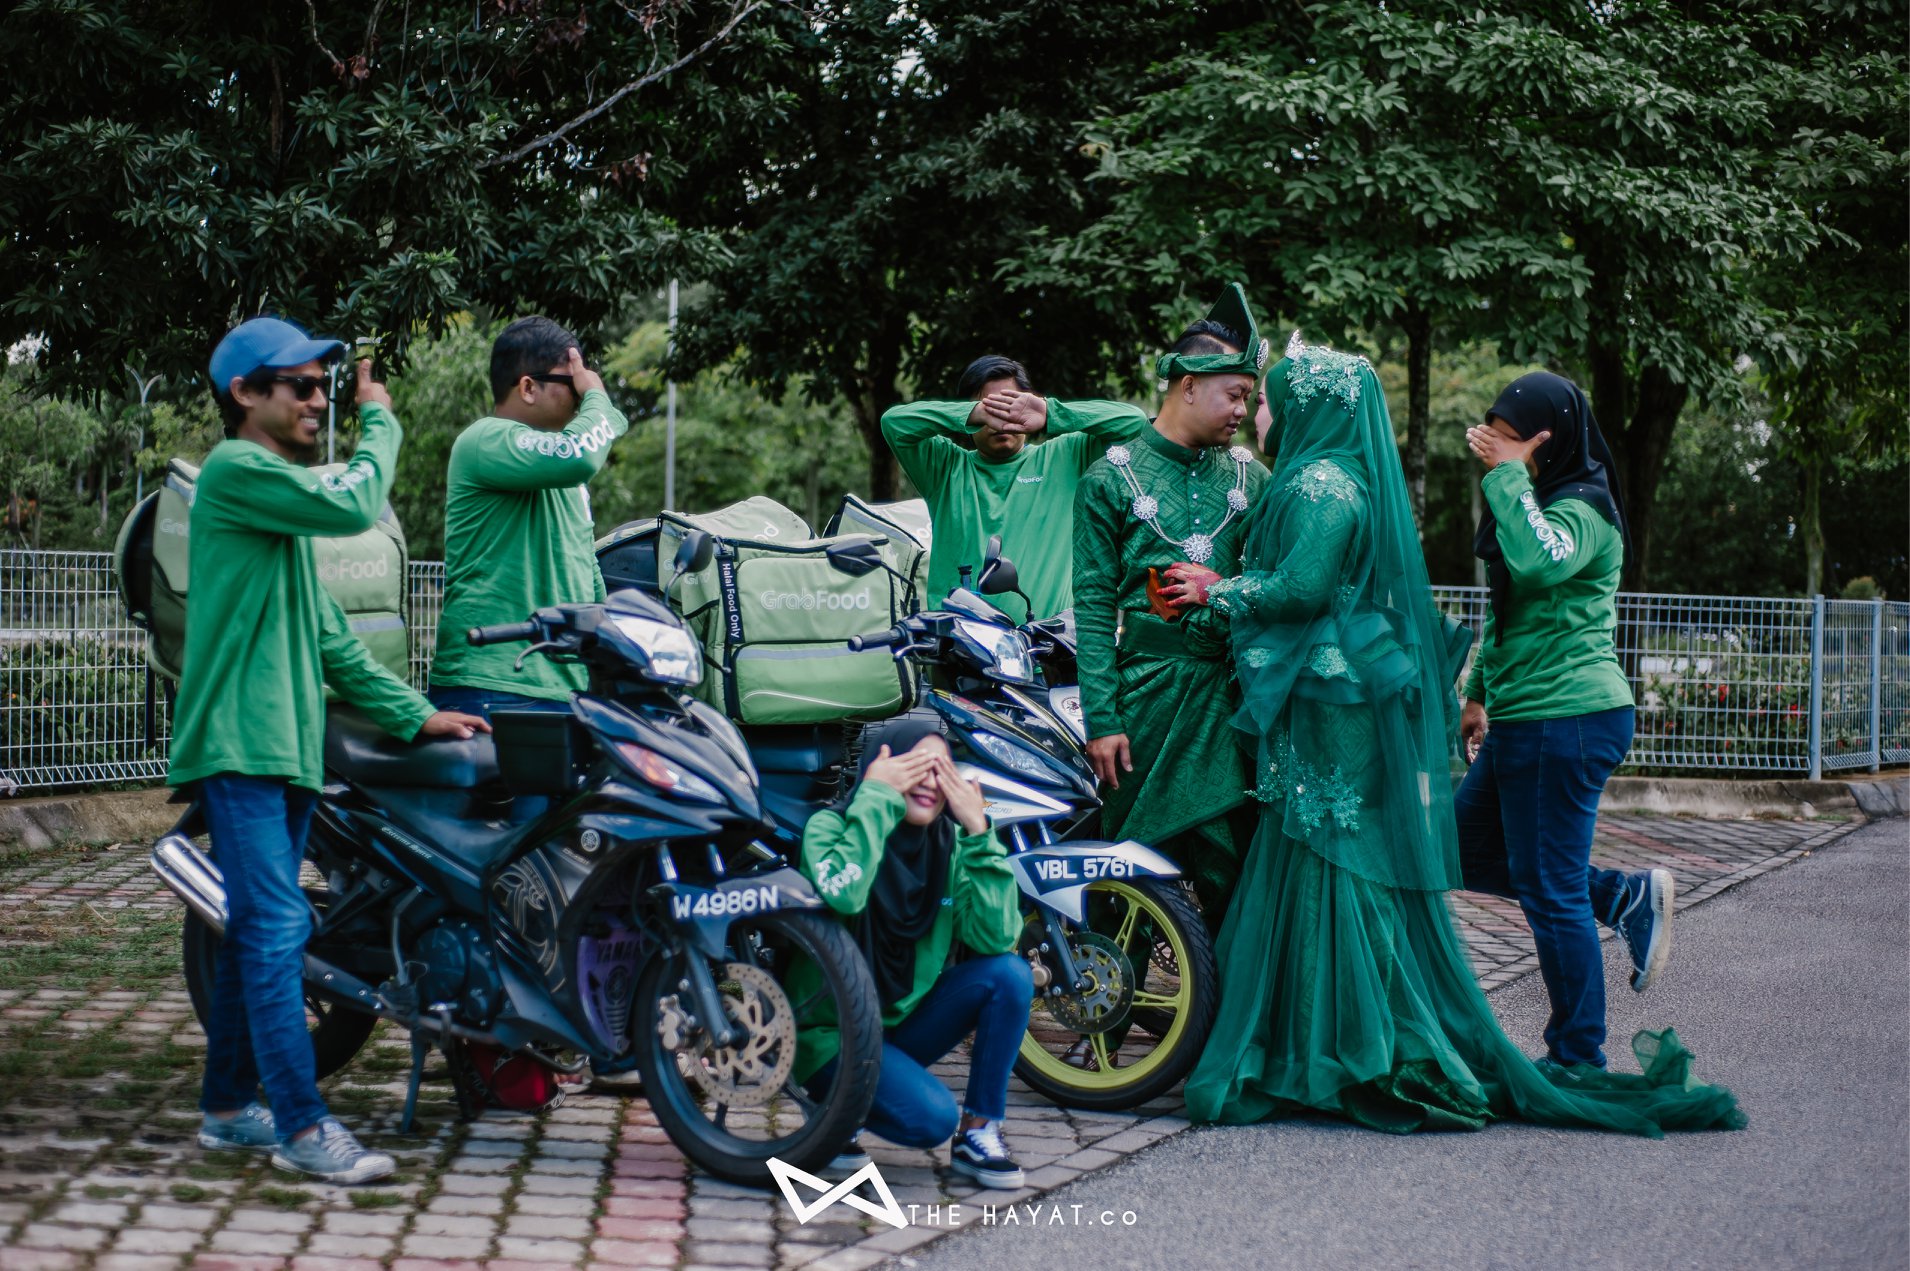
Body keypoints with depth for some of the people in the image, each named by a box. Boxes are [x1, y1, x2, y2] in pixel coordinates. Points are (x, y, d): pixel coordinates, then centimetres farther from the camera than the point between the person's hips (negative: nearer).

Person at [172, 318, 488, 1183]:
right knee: (277, 930, -13)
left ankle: (227, 1108, 19)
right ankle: (303, 1127, -14)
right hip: (238, 742, -10)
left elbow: (326, 634, 23)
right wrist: (379, 422, -2)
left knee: (258, 930, 12)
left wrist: (413, 714, 19)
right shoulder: (236, 470, -8)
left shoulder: (282, 494, 23)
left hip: (286, 745, 10)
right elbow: (354, 505, -20)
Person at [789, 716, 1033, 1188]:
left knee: (1011, 973, -18)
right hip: (832, 1032, -5)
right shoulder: (830, 826, -13)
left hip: (906, 1019, 5)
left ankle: (977, 1134, -7)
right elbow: (842, 894, -37)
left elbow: (996, 937, -15)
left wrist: (979, 832, -19)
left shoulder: (951, 843, -2)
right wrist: (875, 797, -29)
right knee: (931, 1118, -28)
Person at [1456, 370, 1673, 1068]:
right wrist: (1479, 692, 30)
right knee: (1465, 849, 16)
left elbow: (1540, 562, -38)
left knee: (1549, 889, -4)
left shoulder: (1581, 509, -14)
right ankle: (1625, 896, 16)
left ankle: (1579, 1060, 7)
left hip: (1567, 721, -10)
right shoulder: (1537, 504, 17)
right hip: (1523, 722, 10)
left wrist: (1508, 475, -28)